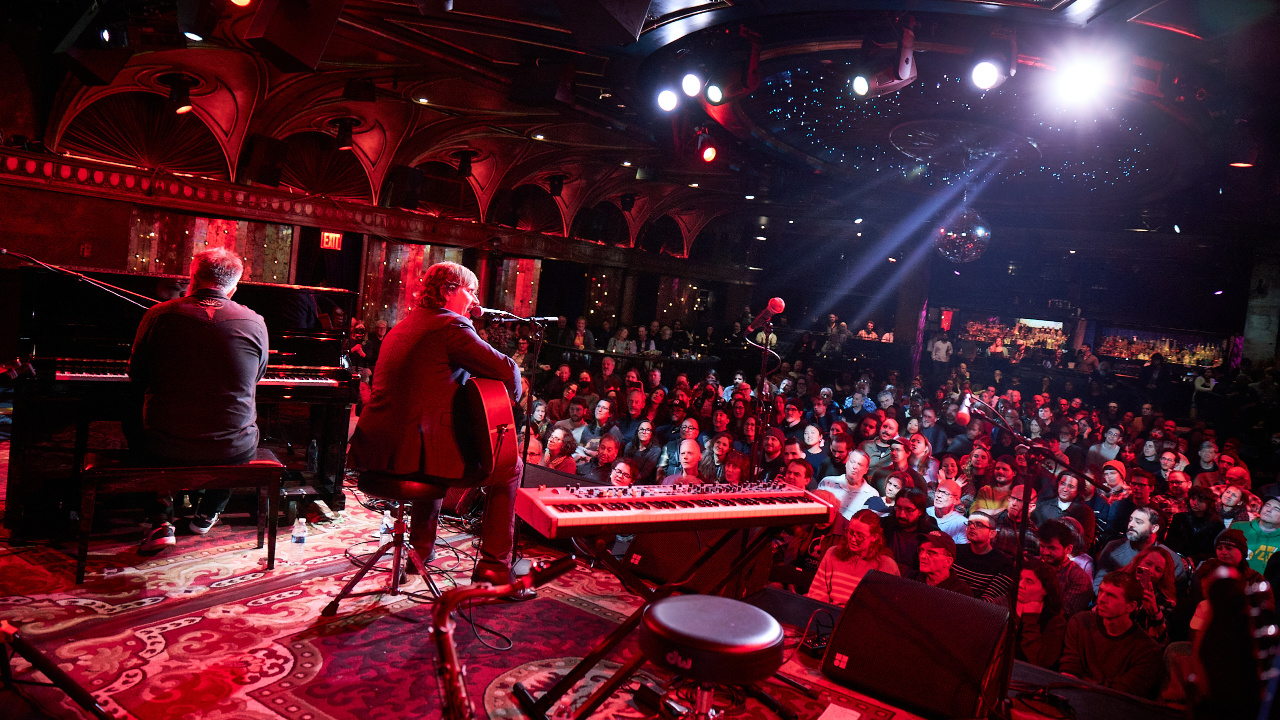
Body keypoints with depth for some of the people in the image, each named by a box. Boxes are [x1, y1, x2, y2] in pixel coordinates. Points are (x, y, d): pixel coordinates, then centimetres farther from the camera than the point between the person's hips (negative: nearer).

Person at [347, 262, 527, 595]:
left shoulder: (403, 326, 21)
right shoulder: (451, 325, -7)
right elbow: (507, 370, -12)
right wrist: (511, 395, 10)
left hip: (374, 453, 9)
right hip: (413, 453, -9)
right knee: (509, 467, 11)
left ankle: (421, 548, 46)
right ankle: (494, 568, 11)